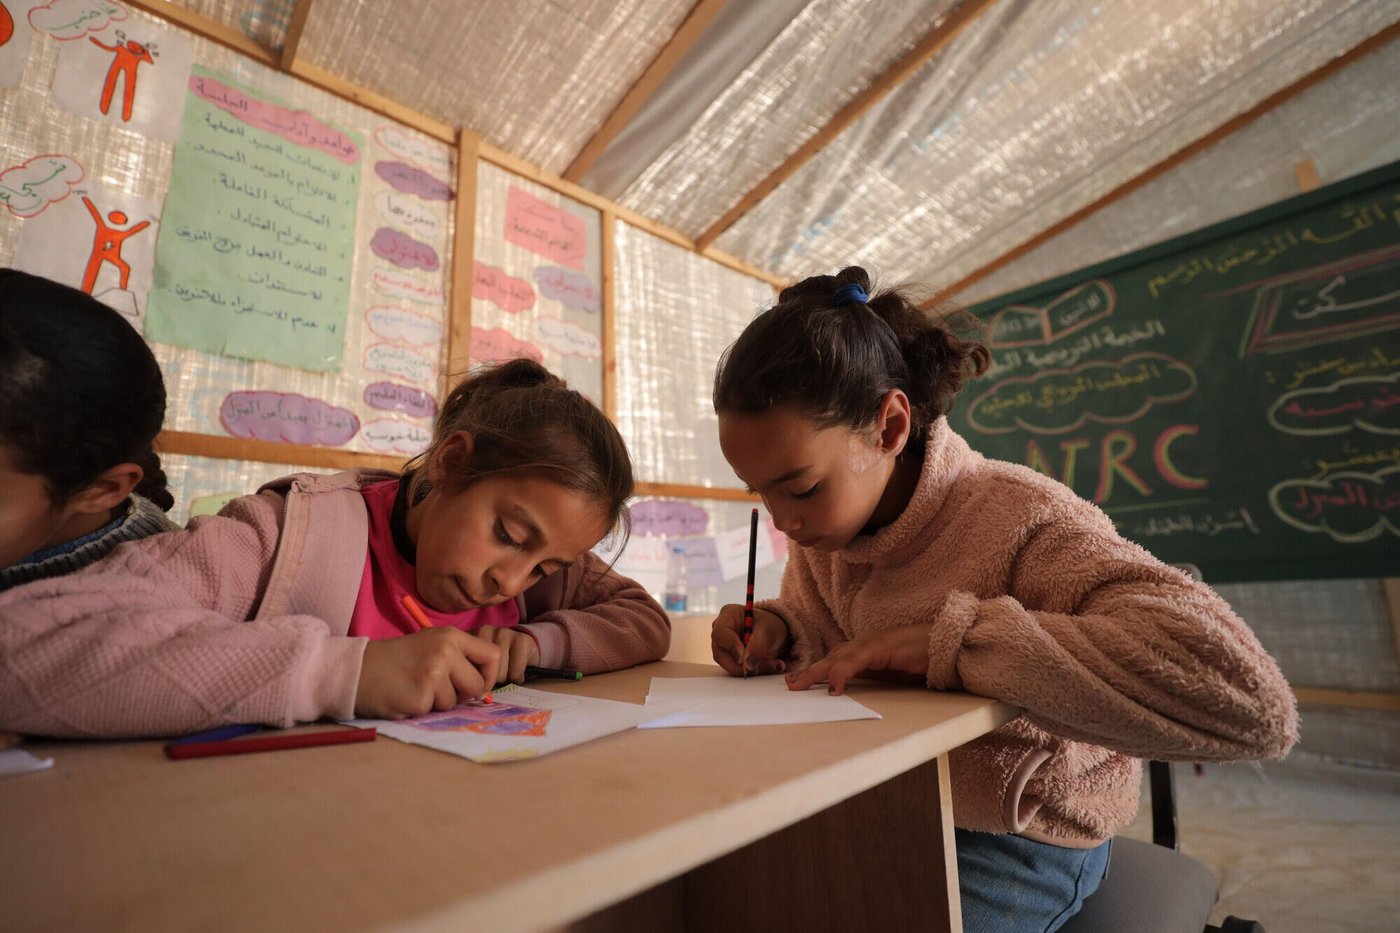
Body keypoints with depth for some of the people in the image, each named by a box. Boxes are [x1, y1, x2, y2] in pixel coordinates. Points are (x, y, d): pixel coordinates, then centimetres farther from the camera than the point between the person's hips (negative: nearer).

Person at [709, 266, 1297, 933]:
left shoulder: (1017, 521, -27)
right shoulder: (823, 525, -8)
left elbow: (1253, 701, -37)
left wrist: (949, 637, -39)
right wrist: (775, 628, -14)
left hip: (1019, 838, -5)